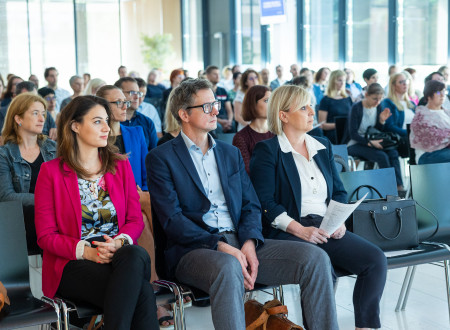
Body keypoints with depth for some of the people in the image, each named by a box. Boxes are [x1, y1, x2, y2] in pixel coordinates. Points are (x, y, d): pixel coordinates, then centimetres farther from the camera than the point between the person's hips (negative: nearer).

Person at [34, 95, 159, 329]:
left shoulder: (121, 166, 15)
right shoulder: (51, 172, 4)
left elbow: (135, 220, 10)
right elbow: (46, 235, 0)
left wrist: (119, 242, -13)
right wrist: (86, 251, -16)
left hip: (122, 255, 4)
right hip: (72, 265, -4)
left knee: (137, 255, -36)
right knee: (142, 293, -33)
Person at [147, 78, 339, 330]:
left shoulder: (231, 153, 21)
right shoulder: (161, 158, 2)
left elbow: (251, 205, 14)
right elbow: (172, 219, -8)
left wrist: (249, 243, -8)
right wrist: (221, 246, -20)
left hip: (242, 244, 5)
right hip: (194, 249, -5)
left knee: (316, 258, -15)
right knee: (228, 267, -41)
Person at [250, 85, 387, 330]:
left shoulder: (323, 146, 20)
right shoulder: (266, 151, 1)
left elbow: (339, 191, 21)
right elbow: (266, 203, -8)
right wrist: (300, 230, -18)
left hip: (327, 229, 6)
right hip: (287, 233, -6)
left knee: (375, 258, -17)